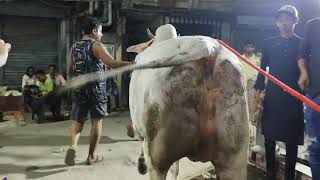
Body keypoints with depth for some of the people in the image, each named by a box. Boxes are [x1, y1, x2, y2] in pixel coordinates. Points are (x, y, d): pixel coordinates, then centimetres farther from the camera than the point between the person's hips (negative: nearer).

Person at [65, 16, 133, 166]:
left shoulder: (74, 47, 9)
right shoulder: (96, 45, -10)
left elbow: (70, 70, 13)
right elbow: (112, 64, -24)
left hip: (79, 88, 5)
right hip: (96, 88, -5)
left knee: (78, 120, 15)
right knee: (96, 120, 7)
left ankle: (73, 146, -9)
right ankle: (91, 156, 14)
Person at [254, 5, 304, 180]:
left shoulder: (303, 44, 5)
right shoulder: (269, 43, 9)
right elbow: (263, 68, 10)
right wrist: (258, 89, 3)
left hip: (294, 98, -2)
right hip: (272, 96, 2)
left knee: (292, 139, 4)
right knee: (269, 136, 7)